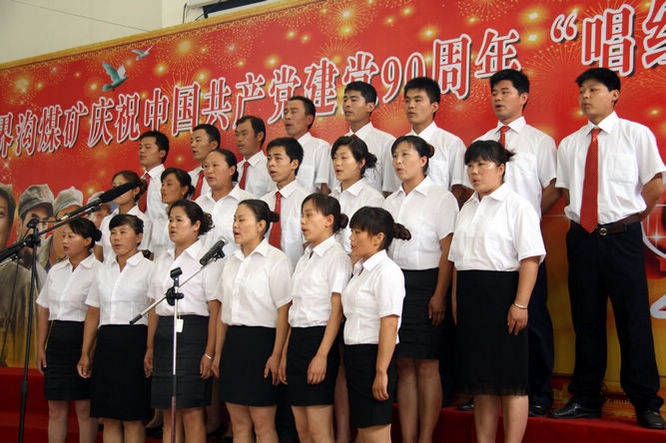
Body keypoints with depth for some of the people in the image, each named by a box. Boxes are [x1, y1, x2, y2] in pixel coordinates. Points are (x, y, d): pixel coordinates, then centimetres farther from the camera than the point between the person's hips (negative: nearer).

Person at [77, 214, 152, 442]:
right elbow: (93, 313, 17)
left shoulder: (148, 268, -1)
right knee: (109, 418, 6)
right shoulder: (105, 269, 15)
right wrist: (85, 354, 13)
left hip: (135, 343, -5)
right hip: (106, 343, 5)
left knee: (132, 419, -3)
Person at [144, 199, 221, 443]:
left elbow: (215, 310, -9)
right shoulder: (163, 260, 17)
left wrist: (209, 352, -15)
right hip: (164, 336, 6)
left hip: (192, 333, -6)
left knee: (191, 412, -5)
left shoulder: (207, 259, -4)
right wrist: (150, 347, 13)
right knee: (169, 415, 7)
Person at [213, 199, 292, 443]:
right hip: (233, 342, 7)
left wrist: (276, 355, -18)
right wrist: (218, 353, 14)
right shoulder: (232, 261, 15)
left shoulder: (276, 259, -7)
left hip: (261, 340, -7)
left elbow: (284, 311, -13)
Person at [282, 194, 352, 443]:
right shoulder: (305, 258, 18)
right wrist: (284, 353, 14)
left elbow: (337, 311, -14)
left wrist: (322, 355, -20)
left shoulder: (336, 256, -7)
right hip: (296, 339, 8)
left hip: (319, 338, -8)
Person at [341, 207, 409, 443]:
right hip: (354, 356, 9)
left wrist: (381, 372, -23)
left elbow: (389, 325, -20)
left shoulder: (386, 271, -13)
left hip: (373, 356, -9)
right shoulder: (360, 269, 16)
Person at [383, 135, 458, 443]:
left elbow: (448, 251, -9)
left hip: (426, 282, -6)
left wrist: (439, 295, -16)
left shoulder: (440, 197, -4)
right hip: (395, 282, 6)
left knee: (426, 364, -2)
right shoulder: (391, 202, 15)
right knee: (404, 364, 5)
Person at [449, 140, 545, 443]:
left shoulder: (517, 206, -5)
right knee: (480, 378, 10)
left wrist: (520, 304, -19)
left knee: (509, 378, -4)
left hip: (502, 292, -7)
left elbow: (530, 258, -13)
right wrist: (456, 299, 12)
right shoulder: (467, 209, 17)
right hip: (469, 295, 7)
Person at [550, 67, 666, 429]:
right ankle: (586, 400, 18)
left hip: (622, 238, -4)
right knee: (586, 322, 9)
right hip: (582, 237, 4)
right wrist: (582, 218, 6)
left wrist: (631, 220, 1)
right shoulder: (569, 145, 13)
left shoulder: (636, 134, 2)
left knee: (634, 321, -3)